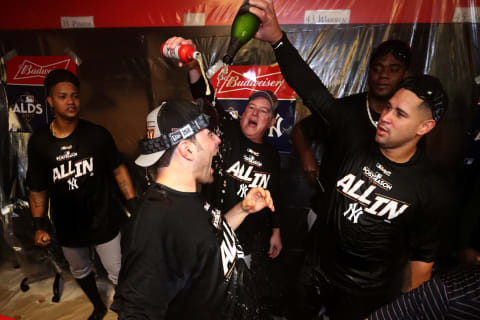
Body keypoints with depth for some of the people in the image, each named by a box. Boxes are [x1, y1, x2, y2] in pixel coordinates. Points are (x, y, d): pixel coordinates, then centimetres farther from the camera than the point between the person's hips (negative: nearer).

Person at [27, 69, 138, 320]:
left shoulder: (97, 134, -13)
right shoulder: (38, 141, -6)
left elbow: (118, 170, -5)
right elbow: (37, 188, 2)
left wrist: (134, 207, -8)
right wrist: (39, 226, -1)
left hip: (104, 221, -3)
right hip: (67, 226, 4)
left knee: (119, 275, 5)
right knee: (80, 272, 25)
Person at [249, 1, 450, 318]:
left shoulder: (432, 191, -17)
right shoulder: (357, 145, -14)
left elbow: (422, 257, -7)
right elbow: (315, 94, -22)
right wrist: (277, 38, -31)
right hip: (315, 272, 3)